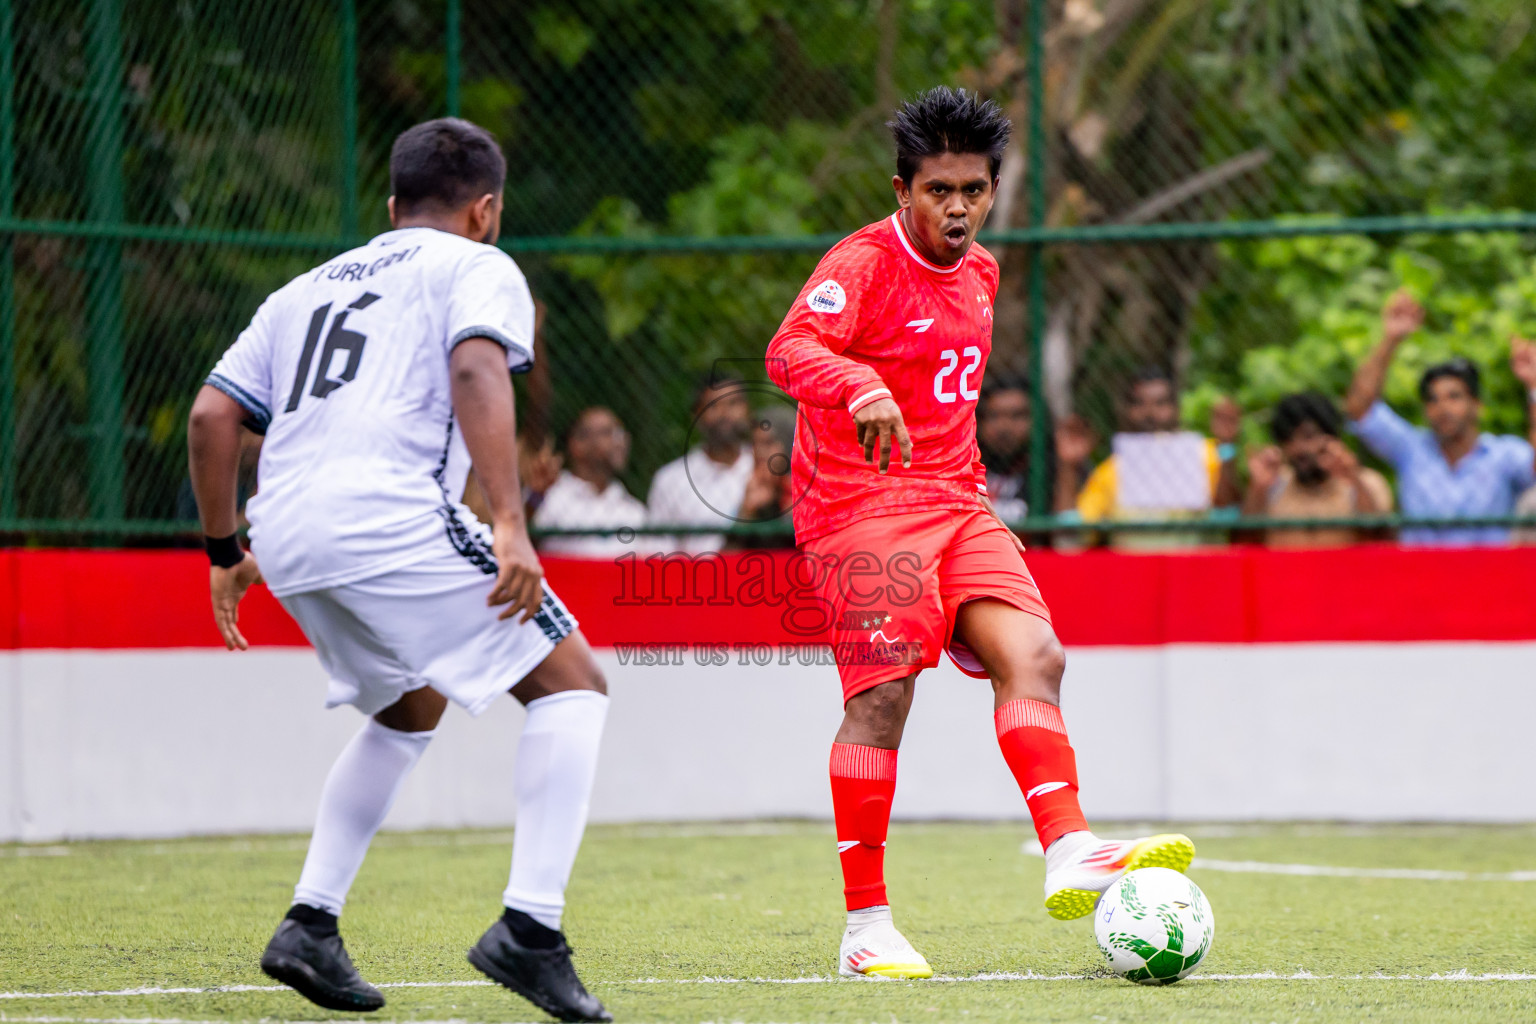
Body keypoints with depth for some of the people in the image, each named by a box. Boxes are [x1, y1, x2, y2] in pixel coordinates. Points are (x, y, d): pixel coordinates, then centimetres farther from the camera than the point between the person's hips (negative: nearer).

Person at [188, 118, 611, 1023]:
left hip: (284, 537, 7)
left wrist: (226, 554, 31)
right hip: (391, 518, -7)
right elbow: (477, 373, -10)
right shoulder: (478, 268, 11)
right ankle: (530, 926, -12)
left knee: (411, 710, 29)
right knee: (572, 682, 2)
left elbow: (211, 416, 22)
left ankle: (311, 925, 19)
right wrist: (511, 529, -18)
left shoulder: (309, 288, 30)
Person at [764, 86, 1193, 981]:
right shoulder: (863, 264, -11)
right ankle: (866, 927, -7)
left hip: (957, 501, 7)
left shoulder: (981, 273, 14)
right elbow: (791, 350, -30)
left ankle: (1070, 855, -20)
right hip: (860, 501, -7)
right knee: (882, 696, -12)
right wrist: (862, 390, -49)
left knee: (1033, 656, -11)